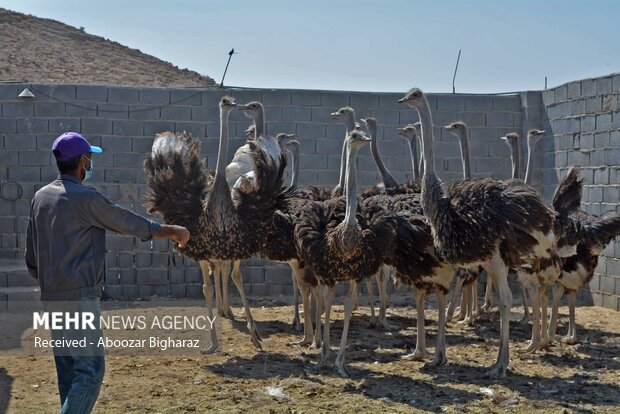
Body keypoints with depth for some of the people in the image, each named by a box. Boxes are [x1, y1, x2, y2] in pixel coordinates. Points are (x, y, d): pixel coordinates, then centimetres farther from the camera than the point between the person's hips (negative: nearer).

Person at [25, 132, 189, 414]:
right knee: (90, 369, -6)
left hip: (51, 298, 9)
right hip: (79, 298, -9)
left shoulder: (40, 197, 10)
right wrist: (172, 231, 6)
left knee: (68, 370, 14)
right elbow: (131, 224, -6)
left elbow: (31, 257, 15)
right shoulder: (85, 198, -14)